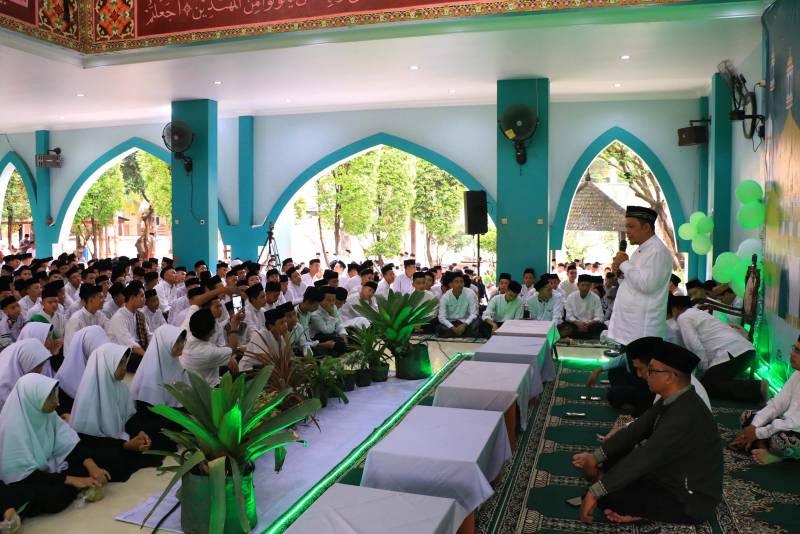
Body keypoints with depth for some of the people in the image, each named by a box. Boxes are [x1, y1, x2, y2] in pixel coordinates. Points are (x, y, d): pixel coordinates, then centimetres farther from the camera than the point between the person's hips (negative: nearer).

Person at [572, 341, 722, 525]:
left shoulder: (686, 415, -32)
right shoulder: (672, 399, -2)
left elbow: (644, 458, -32)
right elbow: (635, 430, 2)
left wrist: (595, 492, -28)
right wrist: (595, 457, -3)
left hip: (690, 500, -9)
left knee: (606, 497, -19)